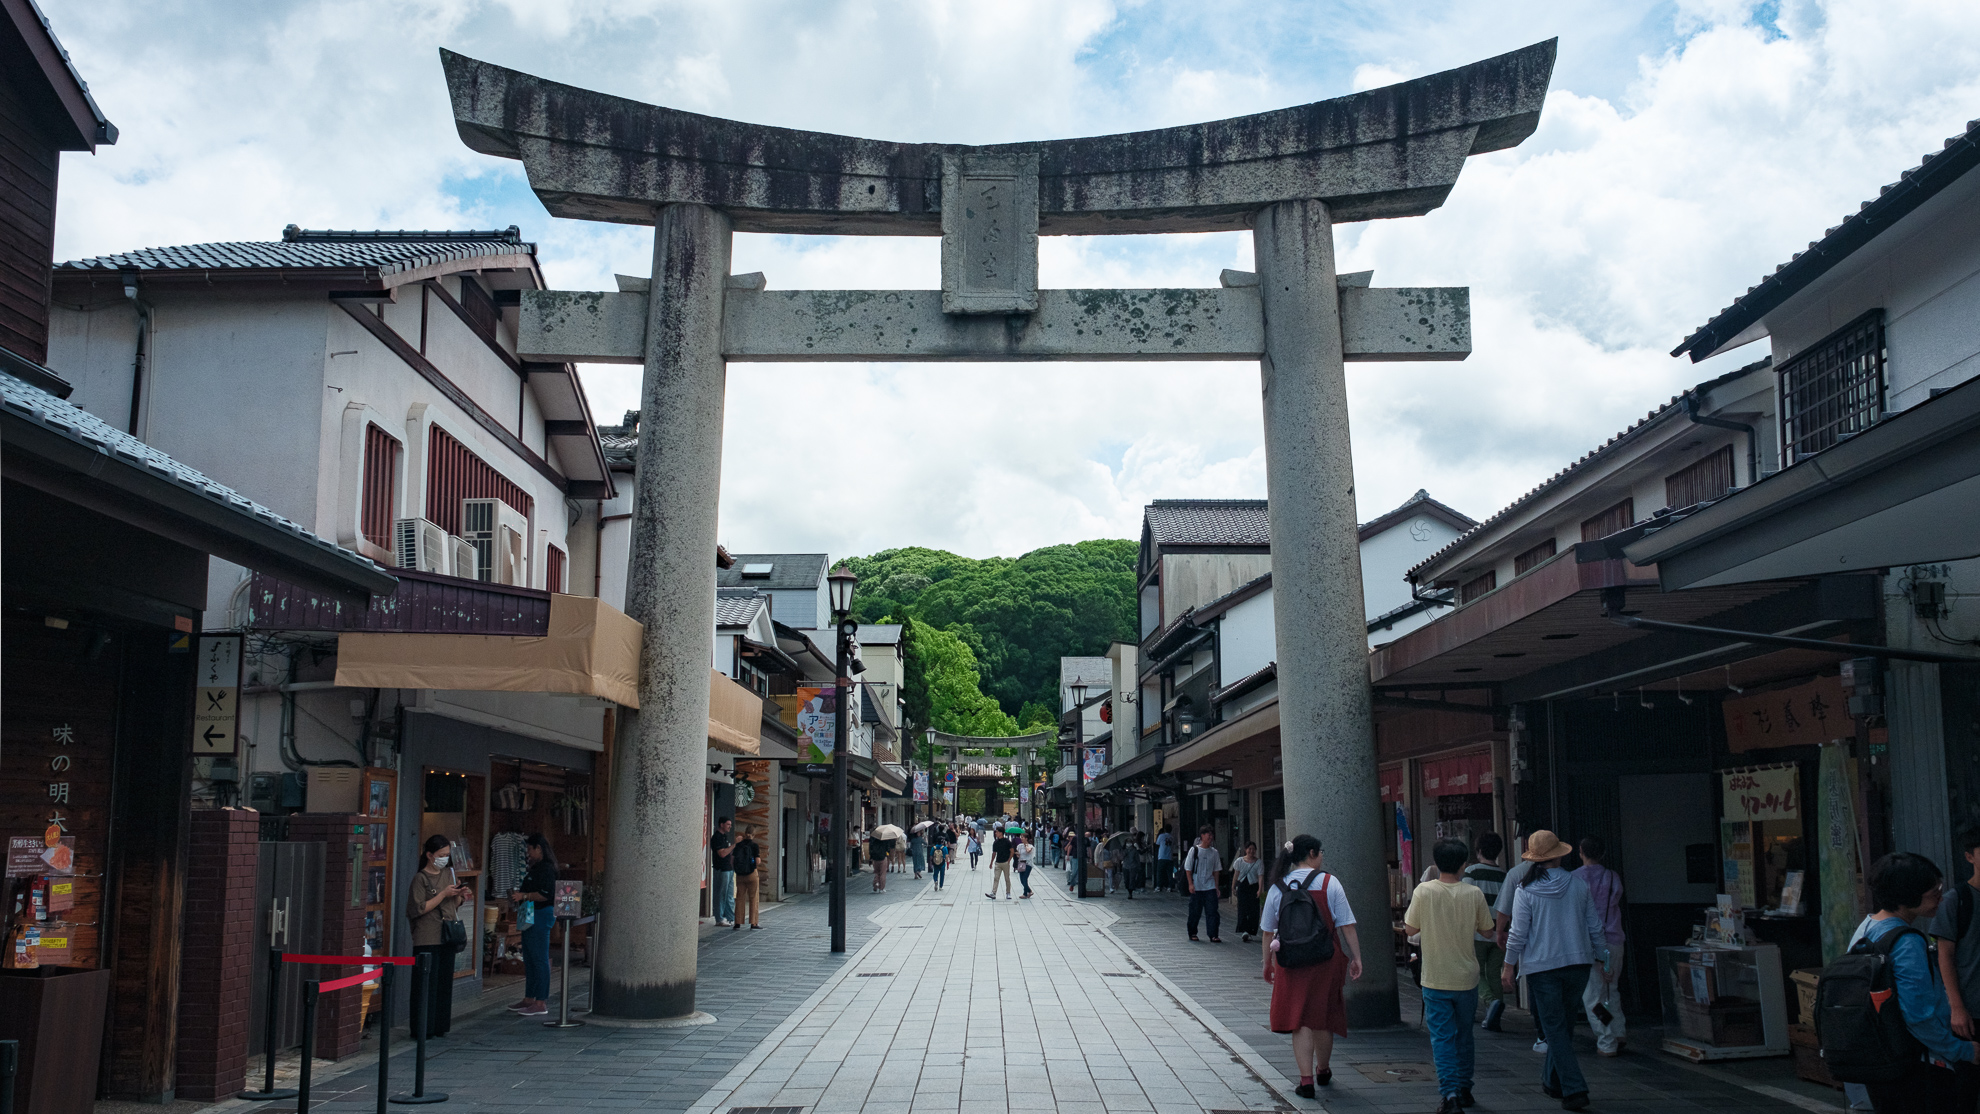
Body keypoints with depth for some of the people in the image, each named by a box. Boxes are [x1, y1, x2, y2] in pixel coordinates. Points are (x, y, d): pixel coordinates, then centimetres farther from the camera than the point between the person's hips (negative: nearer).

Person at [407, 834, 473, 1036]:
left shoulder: (449, 873, 14)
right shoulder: (420, 878, -6)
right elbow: (419, 909, -15)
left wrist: (460, 896, 2)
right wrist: (444, 894, -15)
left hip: (447, 938, 6)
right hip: (427, 940, -6)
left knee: (445, 982, 7)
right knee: (427, 983, -5)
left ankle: (439, 1027, 14)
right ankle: (423, 1028, 1)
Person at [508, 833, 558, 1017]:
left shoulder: (546, 868, -15)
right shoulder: (535, 867, 18)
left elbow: (546, 895, -24)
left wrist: (523, 896, -18)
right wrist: (517, 895, 12)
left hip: (541, 916, -11)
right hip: (530, 917, 11)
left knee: (540, 959, -9)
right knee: (529, 959, 15)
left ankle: (541, 1003, -8)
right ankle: (529, 999, 23)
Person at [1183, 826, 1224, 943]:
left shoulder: (1214, 852, 7)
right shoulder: (1194, 850, -3)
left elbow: (1216, 871, 13)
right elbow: (1188, 868, -2)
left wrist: (1216, 886, 9)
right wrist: (1190, 884, -9)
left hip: (1210, 887, 3)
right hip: (1196, 887, -3)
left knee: (1212, 911, -6)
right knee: (1195, 911, 5)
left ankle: (1213, 935, -6)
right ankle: (1192, 933, 21)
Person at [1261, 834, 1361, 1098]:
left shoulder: (1278, 887, 2)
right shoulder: (1329, 883, -5)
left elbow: (1267, 932, 7)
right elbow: (1346, 925, -7)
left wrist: (1268, 964, 16)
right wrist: (1356, 957, -1)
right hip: (1326, 959, -1)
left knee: (1300, 1021, 5)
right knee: (1323, 1018, 16)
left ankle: (1306, 1081, 0)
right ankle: (1323, 1071, 34)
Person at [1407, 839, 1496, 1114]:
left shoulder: (1424, 891, -11)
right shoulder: (1474, 893, -7)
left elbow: (1411, 929, -3)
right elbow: (1486, 928, 5)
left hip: (1435, 979, -2)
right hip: (1466, 977, 2)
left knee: (1442, 1037, 1)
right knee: (1464, 1035, 18)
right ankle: (1464, 1089, 28)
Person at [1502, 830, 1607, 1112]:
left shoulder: (1525, 890, -9)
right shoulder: (1579, 885, 0)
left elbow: (1518, 933, -9)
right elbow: (1595, 927, 5)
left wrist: (1508, 966, 0)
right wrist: (1603, 959, 15)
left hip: (1542, 966, -4)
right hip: (1579, 962, 4)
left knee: (1554, 1028, 2)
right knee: (1563, 1023, 18)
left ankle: (1575, 1089, -5)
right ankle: (1553, 1080, 29)